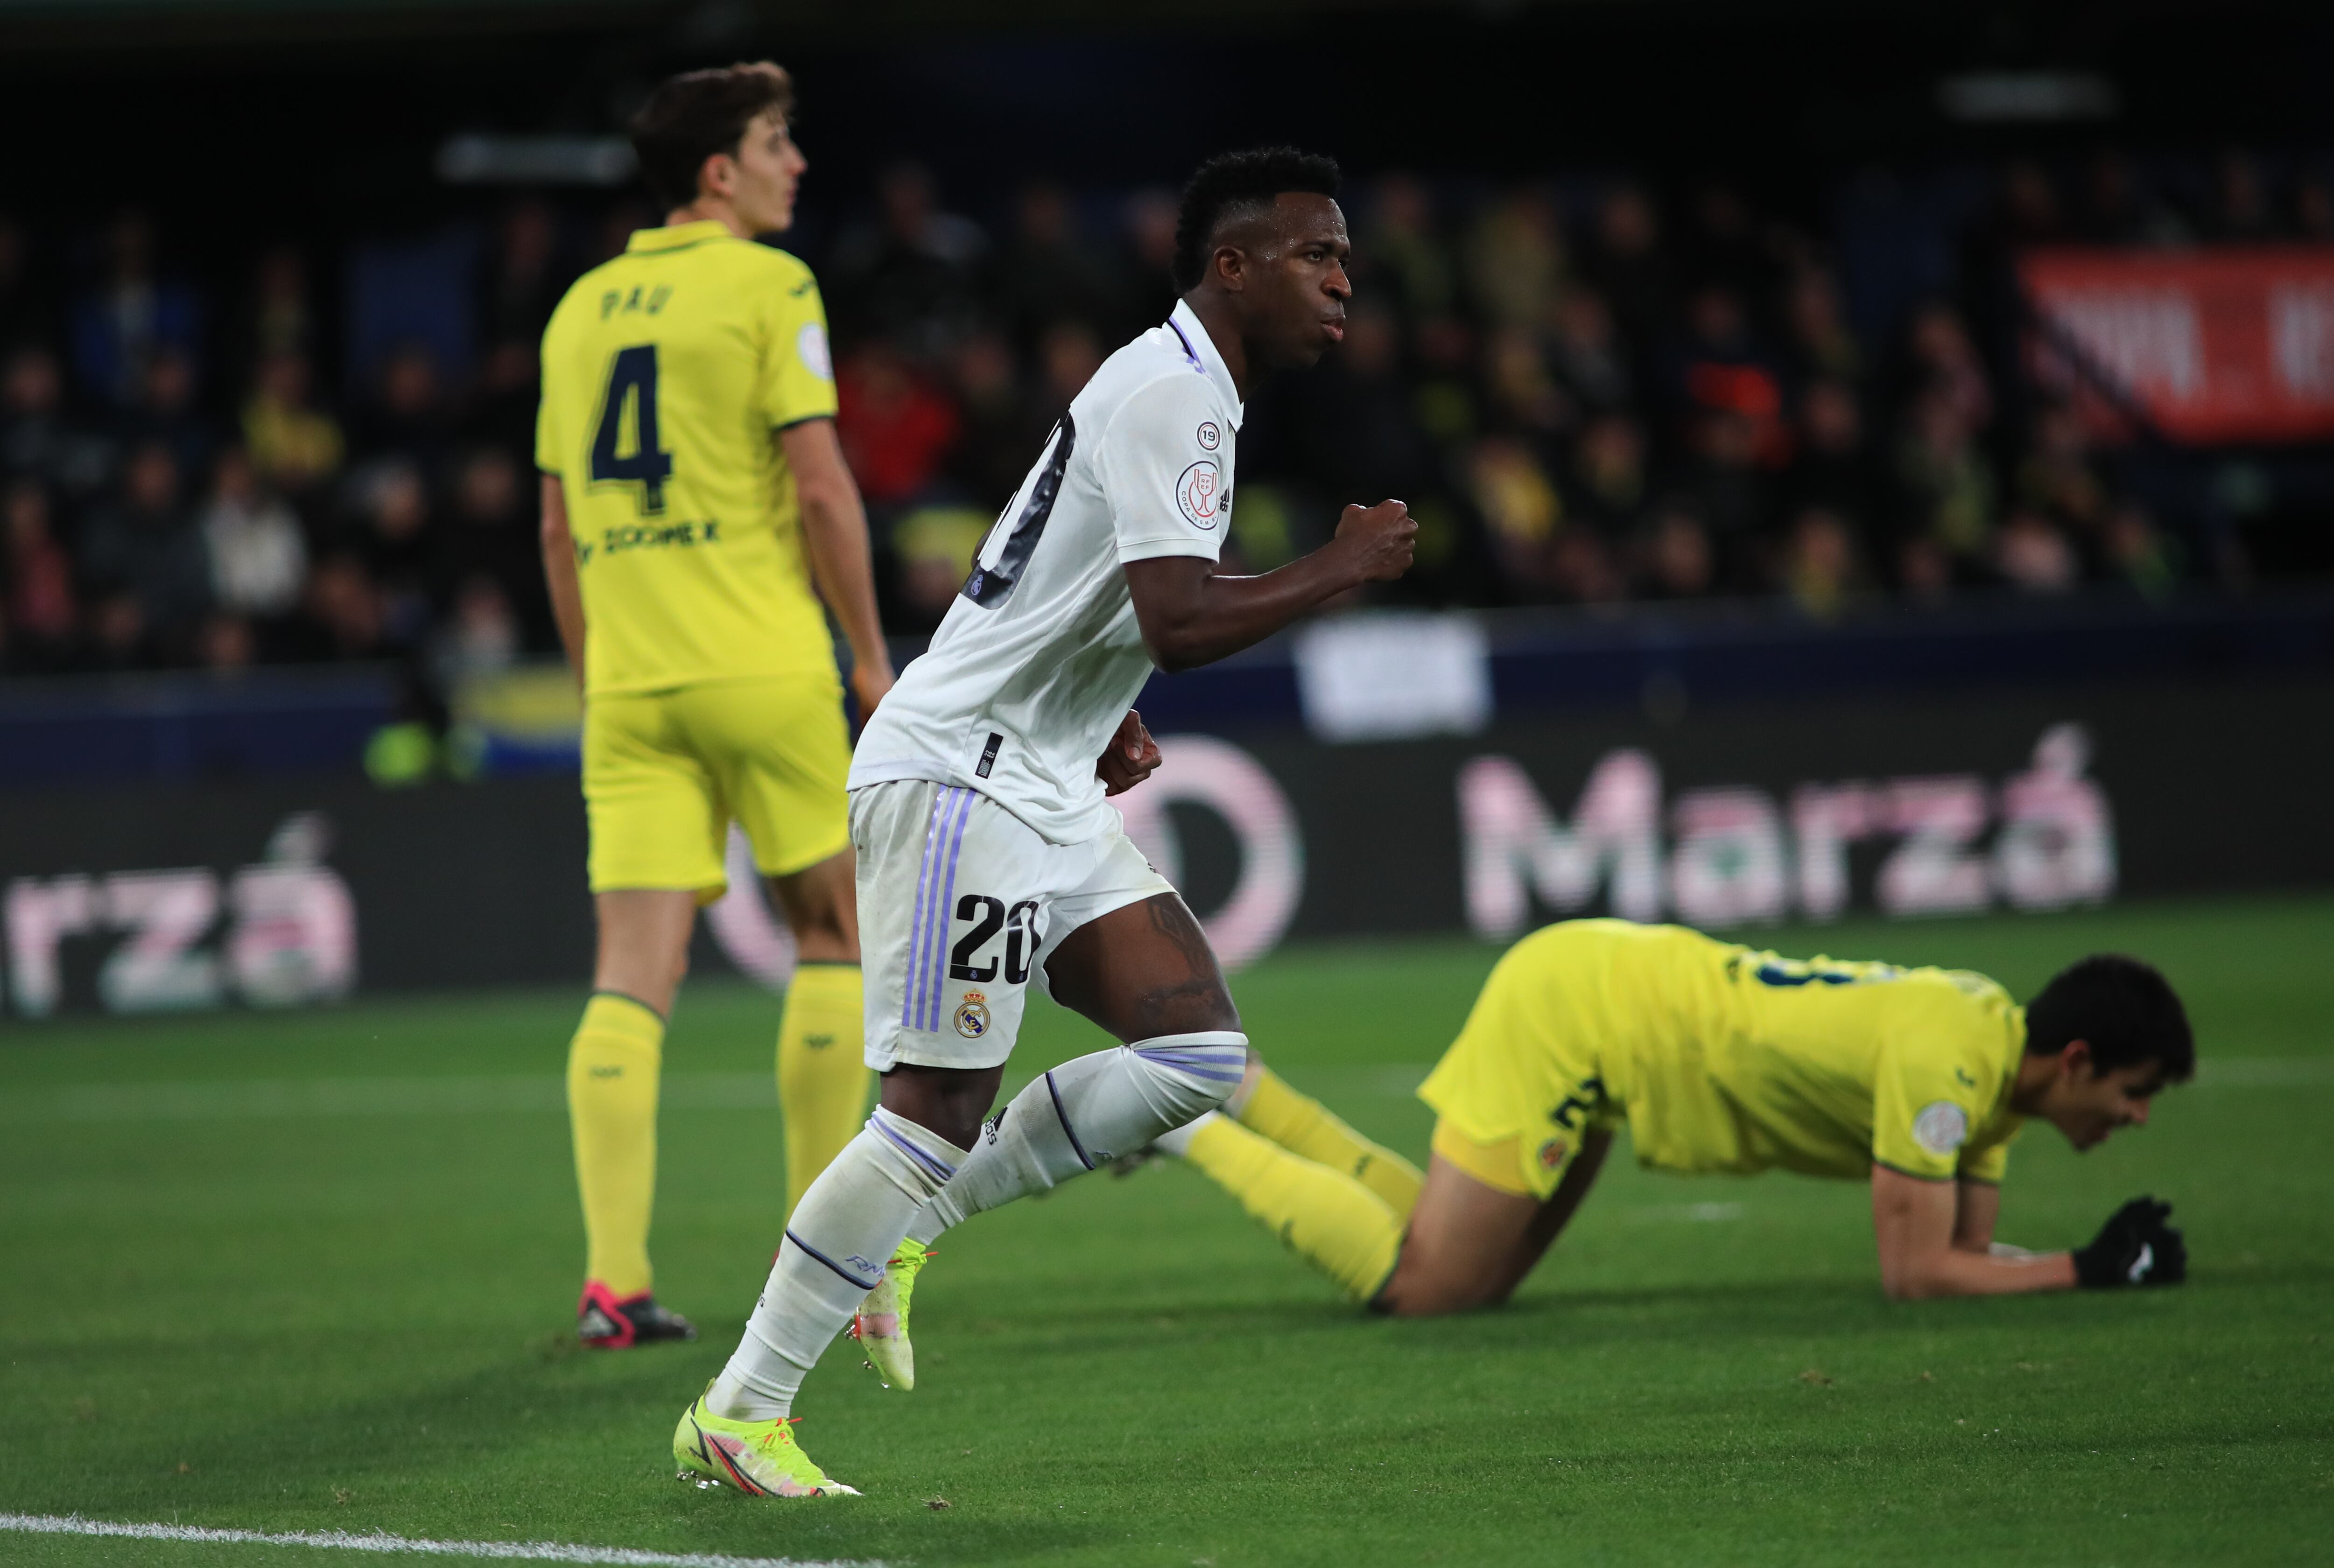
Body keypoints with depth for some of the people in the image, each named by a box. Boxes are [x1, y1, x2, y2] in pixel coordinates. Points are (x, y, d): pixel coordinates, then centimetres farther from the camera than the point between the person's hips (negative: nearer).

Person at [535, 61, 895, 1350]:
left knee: (635, 969, -1)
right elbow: (821, 487, -10)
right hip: (761, 665, -5)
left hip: (630, 681, 5)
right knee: (834, 930, 11)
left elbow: (559, 527, 16)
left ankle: (612, 1280, -11)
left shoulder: (580, 308, 14)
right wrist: (870, 652, -1)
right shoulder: (766, 287, -4)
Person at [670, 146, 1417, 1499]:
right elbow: (1179, 624, -27)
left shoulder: (1186, 394, 18)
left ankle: (909, 1226, 9)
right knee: (942, 1106, -11)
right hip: (958, 779, -10)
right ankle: (739, 1412, -5)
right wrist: (1343, 569, -15)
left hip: (1046, 793, 10)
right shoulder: (1170, 393, -15)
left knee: (1200, 1055, 0)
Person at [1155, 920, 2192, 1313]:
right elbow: (1915, 1274, -25)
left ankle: (1229, 1088, 19)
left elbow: (1965, 1250, 7)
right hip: (1577, 999, -9)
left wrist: (2108, 1258, -6)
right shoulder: (1945, 1060, -26)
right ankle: (1189, 1121, 0)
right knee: (1426, 1287, -11)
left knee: (1467, 1273, 14)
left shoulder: (1993, 1046, 3)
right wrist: (2085, 1273, -21)